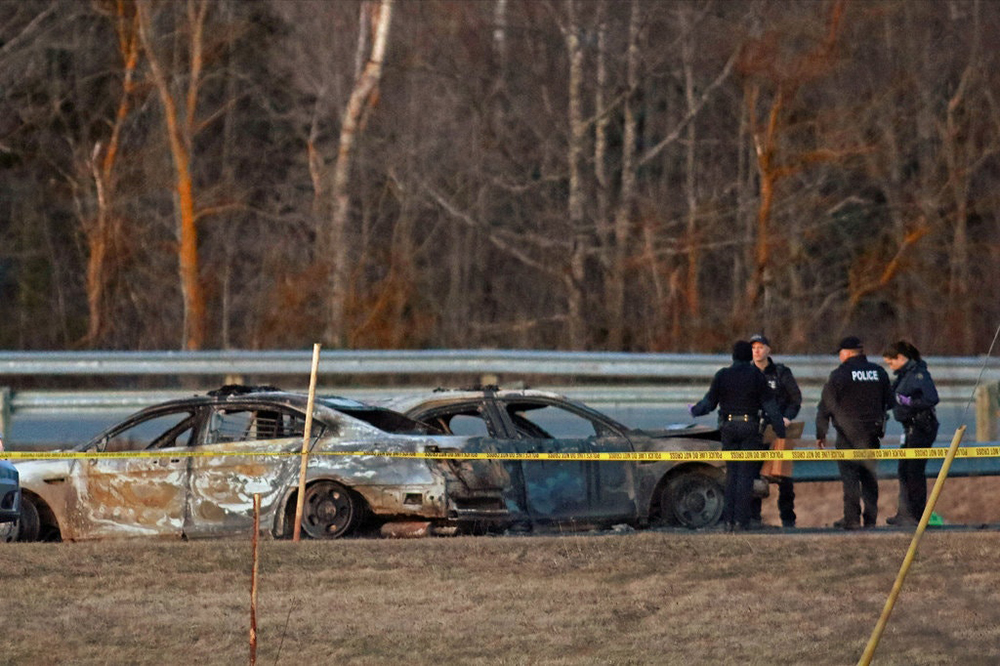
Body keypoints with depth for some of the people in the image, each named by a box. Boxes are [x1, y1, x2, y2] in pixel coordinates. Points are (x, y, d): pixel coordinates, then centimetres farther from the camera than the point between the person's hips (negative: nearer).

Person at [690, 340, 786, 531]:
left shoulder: (722, 375, -1)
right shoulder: (756, 376, -4)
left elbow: (709, 403, 3)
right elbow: (769, 404, -5)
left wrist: (694, 410, 24)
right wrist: (781, 430, 0)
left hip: (728, 427, 2)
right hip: (750, 428, -2)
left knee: (731, 473, 11)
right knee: (746, 474, 1)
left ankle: (729, 519, 6)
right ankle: (741, 520, -4)